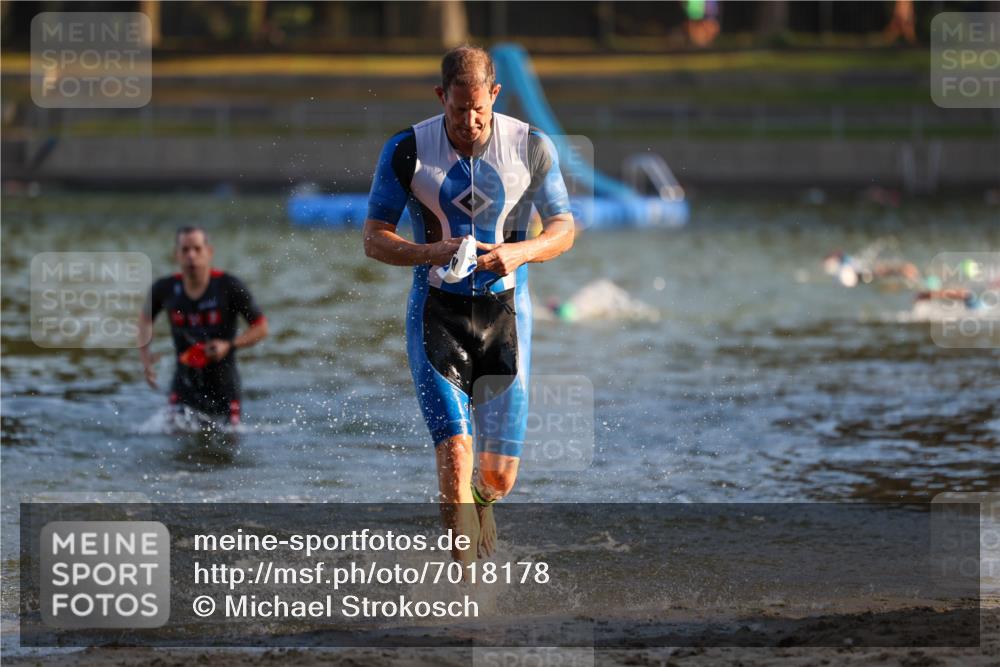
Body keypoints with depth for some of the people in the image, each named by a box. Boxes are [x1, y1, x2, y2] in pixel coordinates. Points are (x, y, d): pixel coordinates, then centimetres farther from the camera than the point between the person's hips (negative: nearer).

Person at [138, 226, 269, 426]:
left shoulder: (229, 287, -14)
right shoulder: (165, 289, -6)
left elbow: (261, 327, -7)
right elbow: (146, 318, 16)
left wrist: (229, 345, -21)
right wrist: (144, 352, 0)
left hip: (223, 382, -1)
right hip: (185, 381, 1)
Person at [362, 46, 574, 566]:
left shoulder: (532, 148, -4)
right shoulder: (407, 151, -8)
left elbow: (563, 228, 3)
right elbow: (374, 239, -4)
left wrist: (520, 252, -18)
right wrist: (434, 253, -22)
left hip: (505, 313, 2)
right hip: (438, 314, -2)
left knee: (499, 475, 5)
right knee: (455, 453, -19)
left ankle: (478, 503, 44)